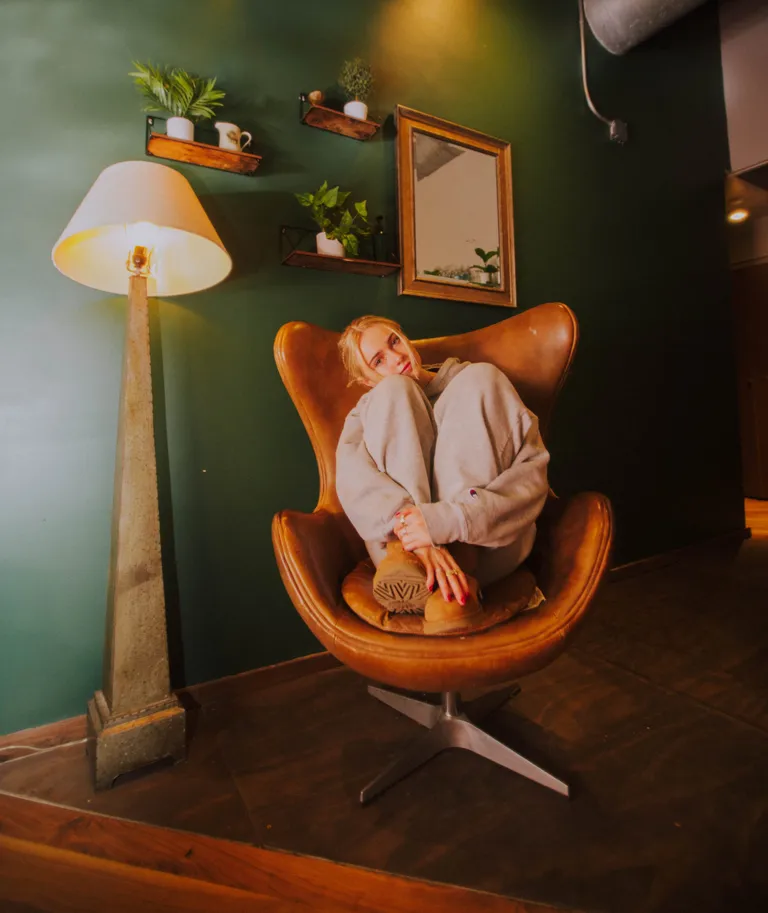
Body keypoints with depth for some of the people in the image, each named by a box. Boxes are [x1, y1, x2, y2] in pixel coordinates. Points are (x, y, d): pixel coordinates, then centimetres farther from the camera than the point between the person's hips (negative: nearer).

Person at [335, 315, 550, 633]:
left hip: (488, 544, 0)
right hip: (397, 543, 1)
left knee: (479, 377, -10)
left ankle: (463, 561, -27)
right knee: (394, 388, -6)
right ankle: (404, 557, -25)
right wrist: (415, 537, -29)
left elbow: (533, 469, -5)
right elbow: (351, 473, -8)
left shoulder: (475, 385, 13)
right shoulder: (367, 409, 17)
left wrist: (451, 520, -23)